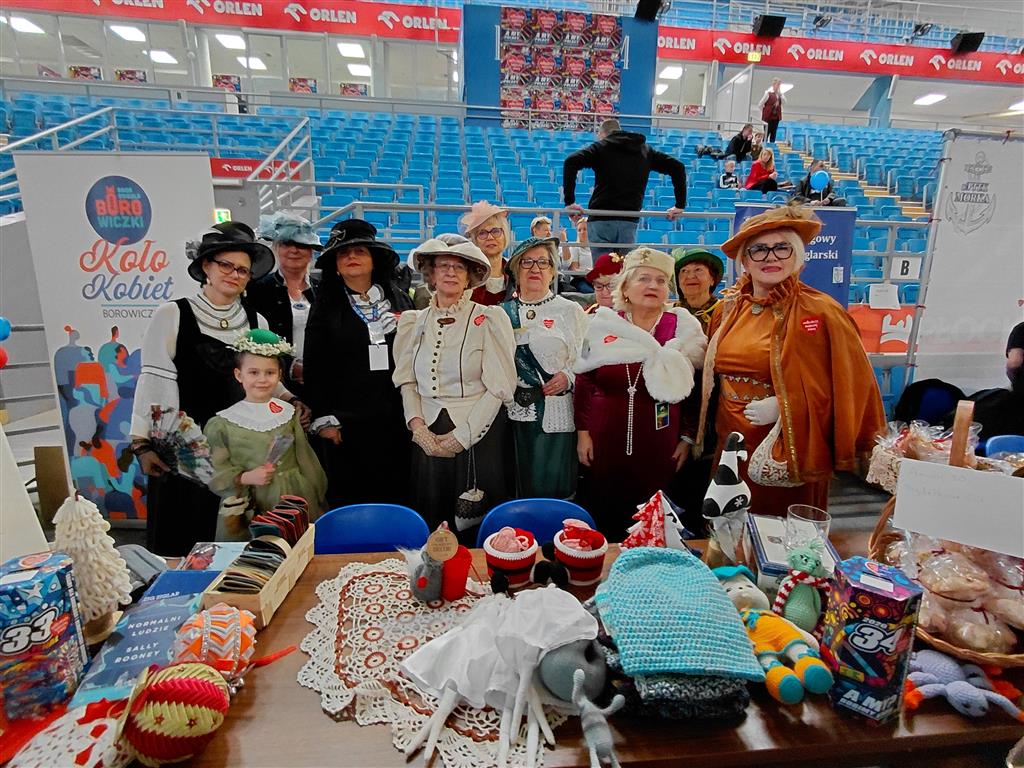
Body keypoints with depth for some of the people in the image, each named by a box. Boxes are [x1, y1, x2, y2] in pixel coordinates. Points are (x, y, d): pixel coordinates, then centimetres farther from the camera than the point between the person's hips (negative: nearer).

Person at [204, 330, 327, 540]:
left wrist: (314, 502, 8)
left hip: (292, 500, 1)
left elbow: (305, 461, 6)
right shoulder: (224, 422, -2)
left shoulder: (289, 413, 2)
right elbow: (219, 473, 0)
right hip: (248, 508, -1)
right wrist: (246, 477, -17)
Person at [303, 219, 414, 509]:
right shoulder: (326, 306, 5)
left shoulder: (400, 300, 9)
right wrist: (324, 419, -5)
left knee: (397, 495, 6)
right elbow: (315, 367, 1)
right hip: (346, 421, -1)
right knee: (349, 499, 5)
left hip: (396, 419, 1)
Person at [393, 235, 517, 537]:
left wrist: (461, 436, -13)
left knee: (478, 526, 7)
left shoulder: (488, 319, -5)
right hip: (428, 438, 3)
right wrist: (417, 425, -8)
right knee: (430, 526, 13)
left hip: (479, 437, -3)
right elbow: (406, 380, 7)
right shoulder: (414, 321, 8)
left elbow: (499, 387, -10)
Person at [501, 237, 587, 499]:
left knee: (553, 489, 1)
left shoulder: (570, 310, 4)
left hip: (555, 415, -2)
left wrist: (568, 376, -16)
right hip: (512, 414, 3)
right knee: (517, 490, 9)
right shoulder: (503, 312, 11)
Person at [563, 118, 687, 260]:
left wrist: (569, 201, -8)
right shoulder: (645, 150, 19)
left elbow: (571, 162, -9)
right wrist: (680, 205, 16)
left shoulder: (601, 147, 8)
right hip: (629, 222, 3)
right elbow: (677, 167, 16)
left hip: (601, 220, -3)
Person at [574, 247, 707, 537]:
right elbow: (585, 381, 5)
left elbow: (695, 390, 4)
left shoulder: (684, 327, 0)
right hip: (605, 442, 1)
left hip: (660, 445, 0)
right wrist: (583, 432, 2)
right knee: (604, 518, 10)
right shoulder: (602, 324, 2)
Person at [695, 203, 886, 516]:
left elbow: (851, 385, -11)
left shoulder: (821, 311, -11)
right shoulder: (729, 309, 5)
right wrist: (700, 436, 11)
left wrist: (784, 406, -17)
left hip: (788, 454, -5)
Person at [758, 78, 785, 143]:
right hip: (768, 117, -6)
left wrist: (780, 93, -10)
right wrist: (765, 111, -1)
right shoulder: (768, 93, -10)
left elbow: (784, 102, -4)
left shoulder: (779, 93, 7)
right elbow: (760, 104, -9)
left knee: (773, 134, 10)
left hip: (776, 117, 6)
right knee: (766, 134, 0)